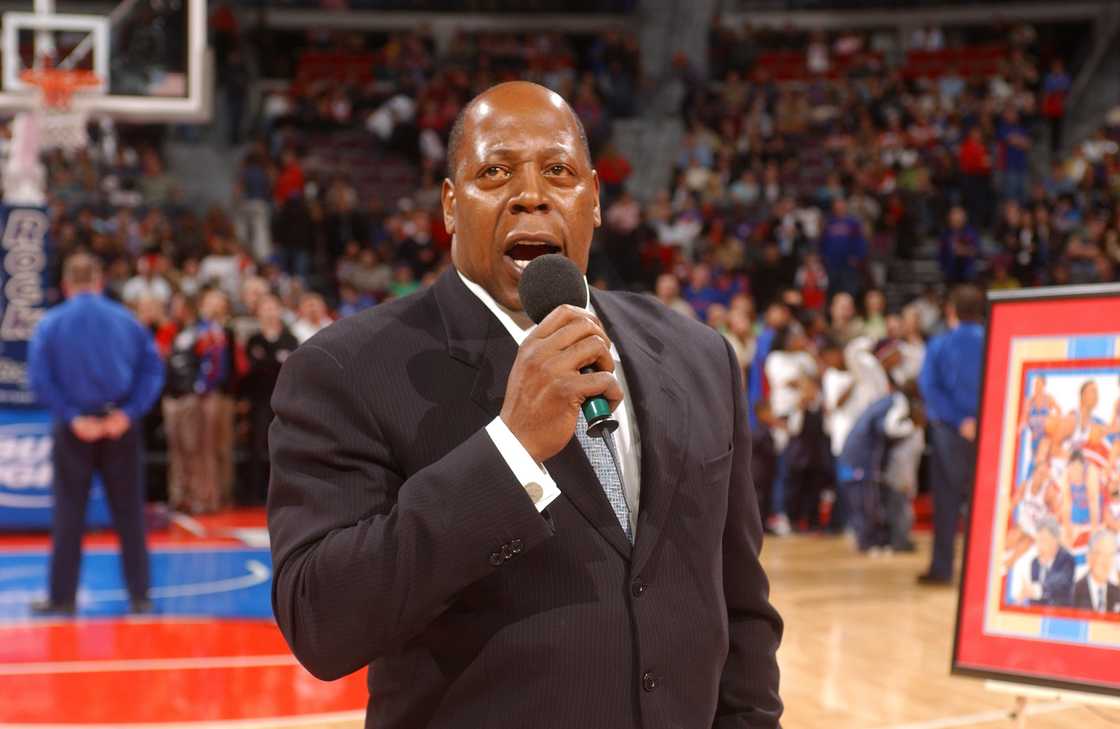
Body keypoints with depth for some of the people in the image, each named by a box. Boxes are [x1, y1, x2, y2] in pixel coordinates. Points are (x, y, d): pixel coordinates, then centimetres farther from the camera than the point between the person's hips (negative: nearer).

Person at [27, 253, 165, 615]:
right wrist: (128, 412, -10)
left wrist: (71, 417, -10)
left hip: (74, 428, -1)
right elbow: (153, 368, -4)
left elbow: (40, 379, -10)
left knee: (68, 513, 7)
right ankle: (139, 595, 10)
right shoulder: (126, 320, 2)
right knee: (129, 512, 8)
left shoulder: (50, 324, -2)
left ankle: (63, 596, 10)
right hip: (120, 426, 1)